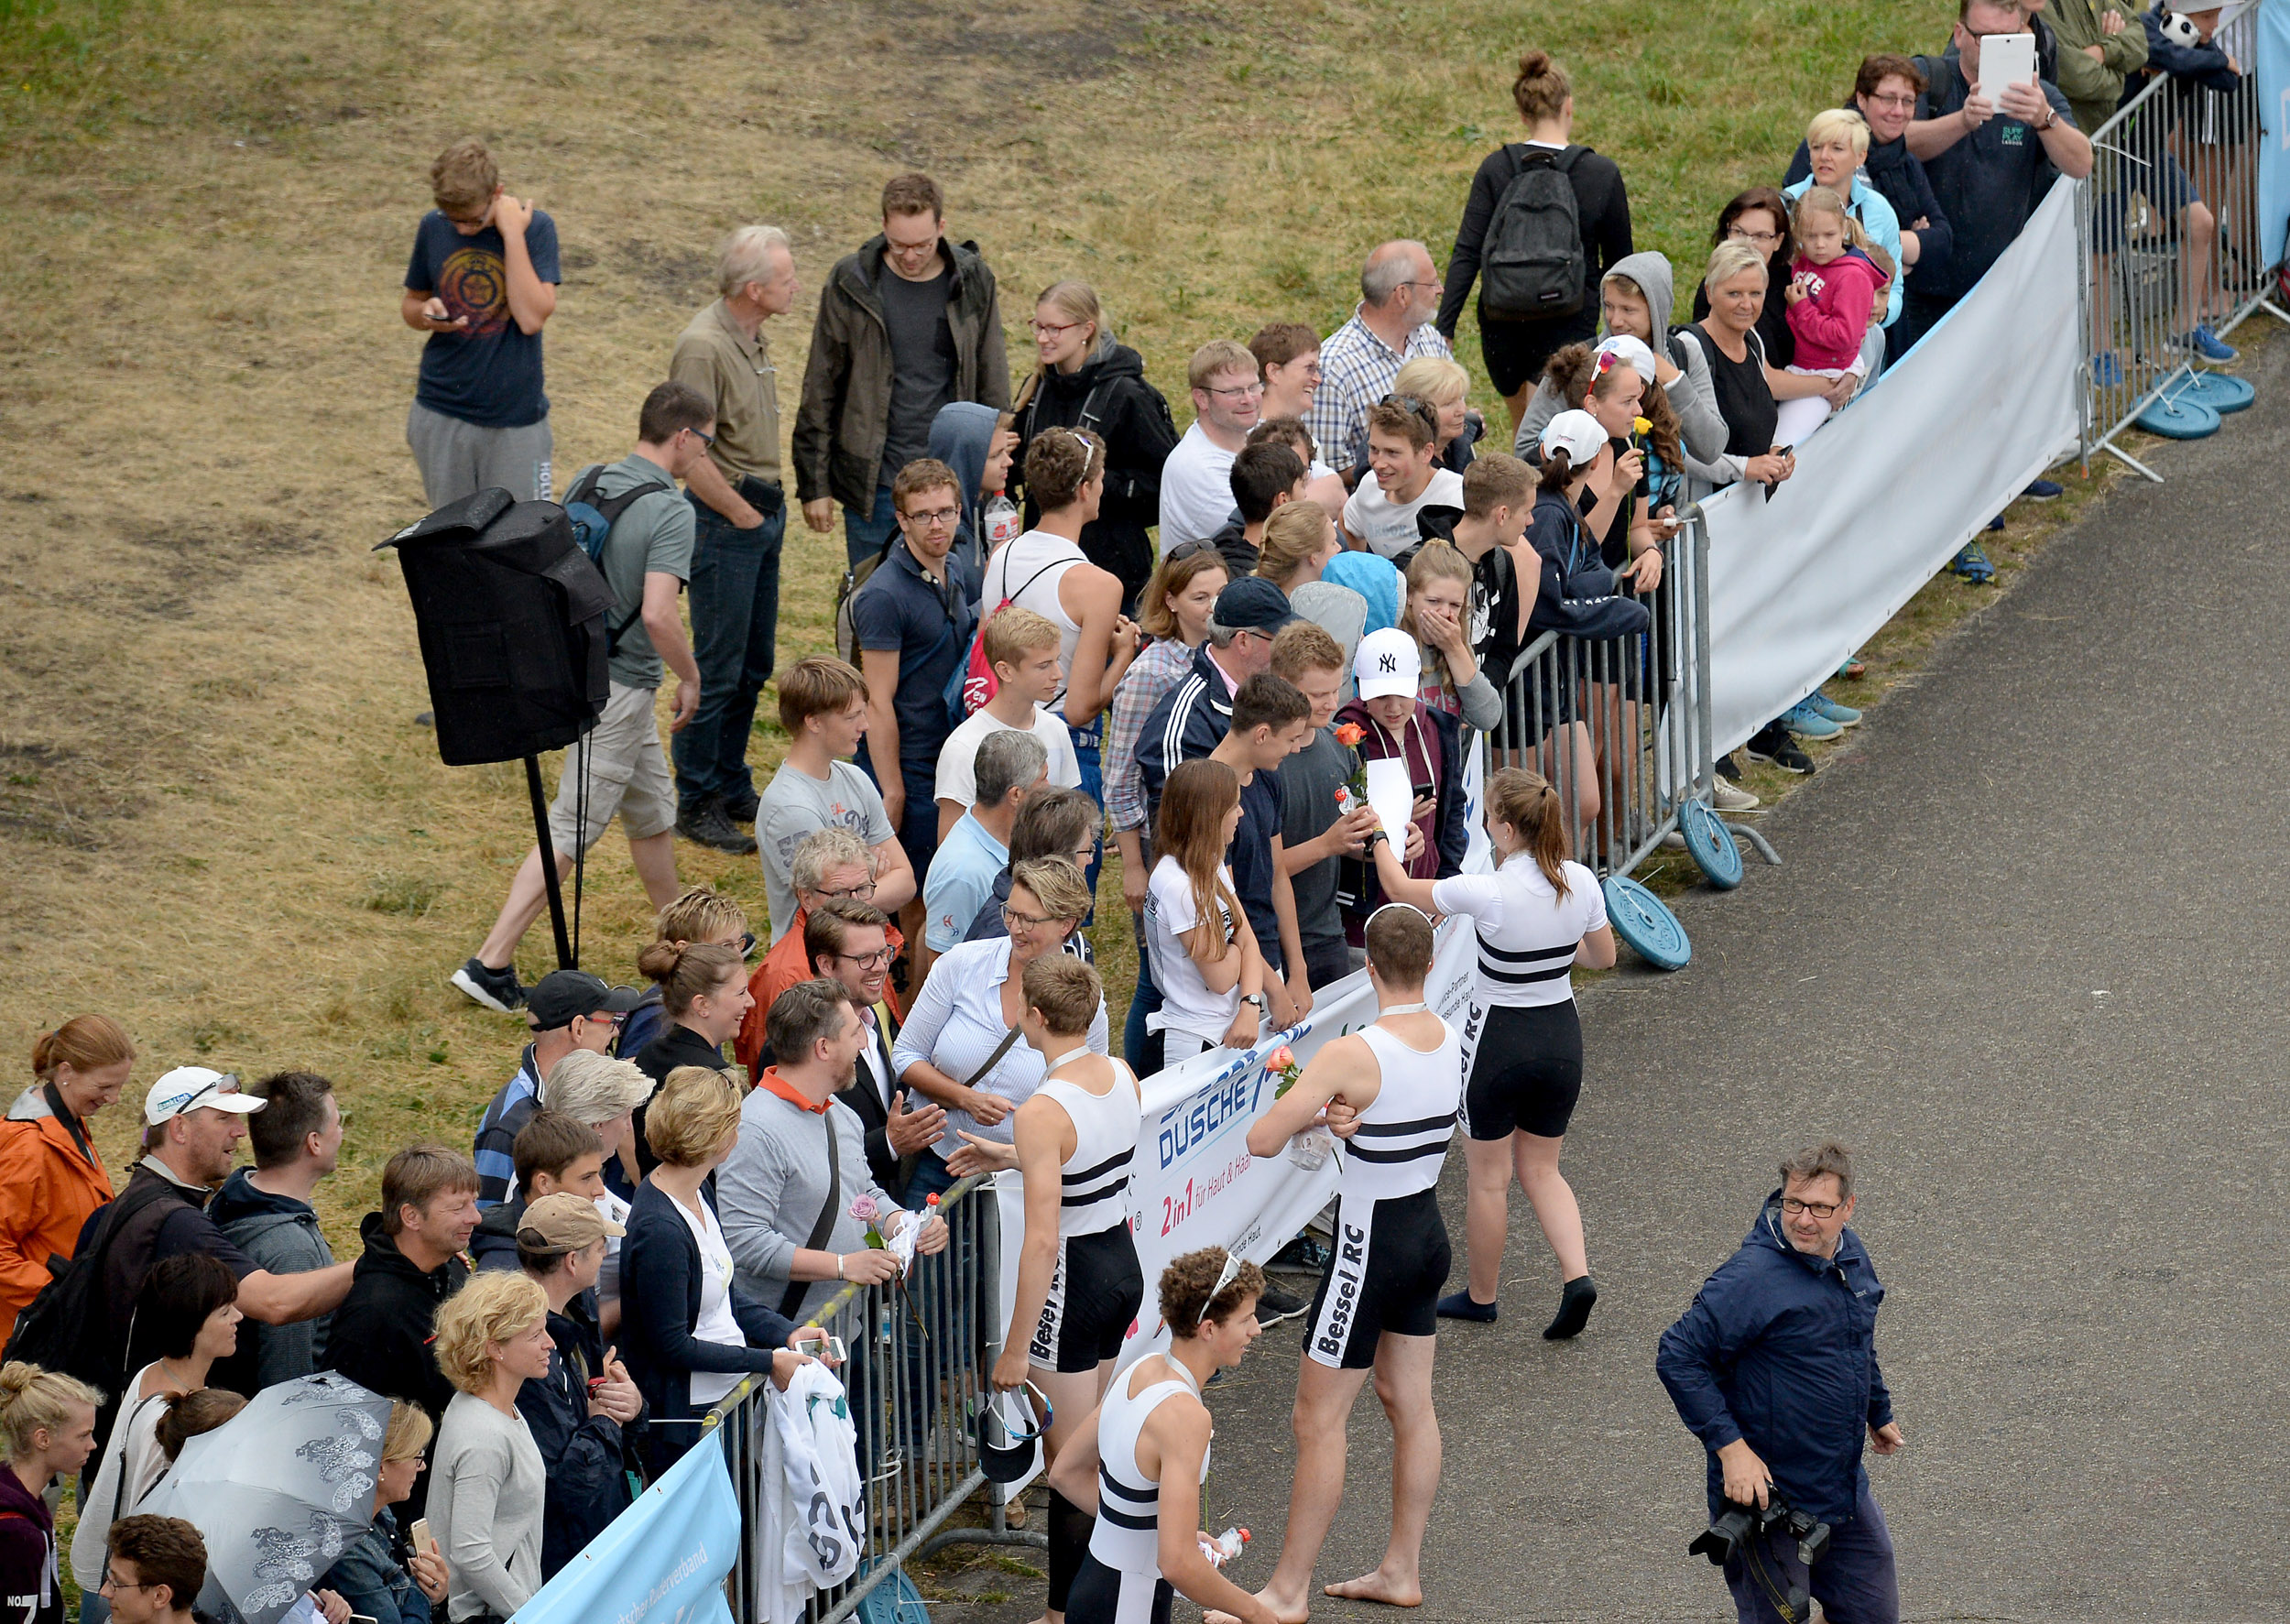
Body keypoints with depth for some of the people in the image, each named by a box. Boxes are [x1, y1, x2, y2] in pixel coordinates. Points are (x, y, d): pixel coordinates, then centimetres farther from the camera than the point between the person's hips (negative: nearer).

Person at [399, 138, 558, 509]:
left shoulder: (535, 227, -9)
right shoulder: (434, 228, 0)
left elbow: (532, 318, -20)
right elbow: (410, 304, 15)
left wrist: (511, 234, -20)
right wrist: (426, 315, -9)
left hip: (515, 416, -3)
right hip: (440, 415, 3)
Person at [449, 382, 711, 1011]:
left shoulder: (588, 485, 6)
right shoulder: (670, 512, -19)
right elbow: (658, 615, -28)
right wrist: (691, 678, -12)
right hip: (618, 688, -9)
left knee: (652, 810, 23)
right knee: (570, 830, -5)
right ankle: (491, 962, -7)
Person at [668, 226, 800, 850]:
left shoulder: (752, 337, 9)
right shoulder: (703, 346, -20)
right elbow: (691, 455, -23)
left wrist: (771, 505, 15)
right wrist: (743, 514, -14)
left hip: (762, 512, 9)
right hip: (725, 519, -9)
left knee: (754, 665, 16)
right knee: (716, 670, -2)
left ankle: (732, 790, 28)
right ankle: (695, 804, 7)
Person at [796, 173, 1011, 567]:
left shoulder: (973, 282, 0)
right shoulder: (851, 283, -4)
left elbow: (994, 387, 9)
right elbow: (819, 388, 2)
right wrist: (814, 484, 0)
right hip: (873, 484, -1)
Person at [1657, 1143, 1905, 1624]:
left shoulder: (1851, 1256, 4)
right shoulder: (1752, 1277, -22)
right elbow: (1678, 1358, -21)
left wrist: (1878, 1413, 36)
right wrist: (1730, 1447, -25)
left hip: (1846, 1494, 8)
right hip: (1766, 1492, -8)